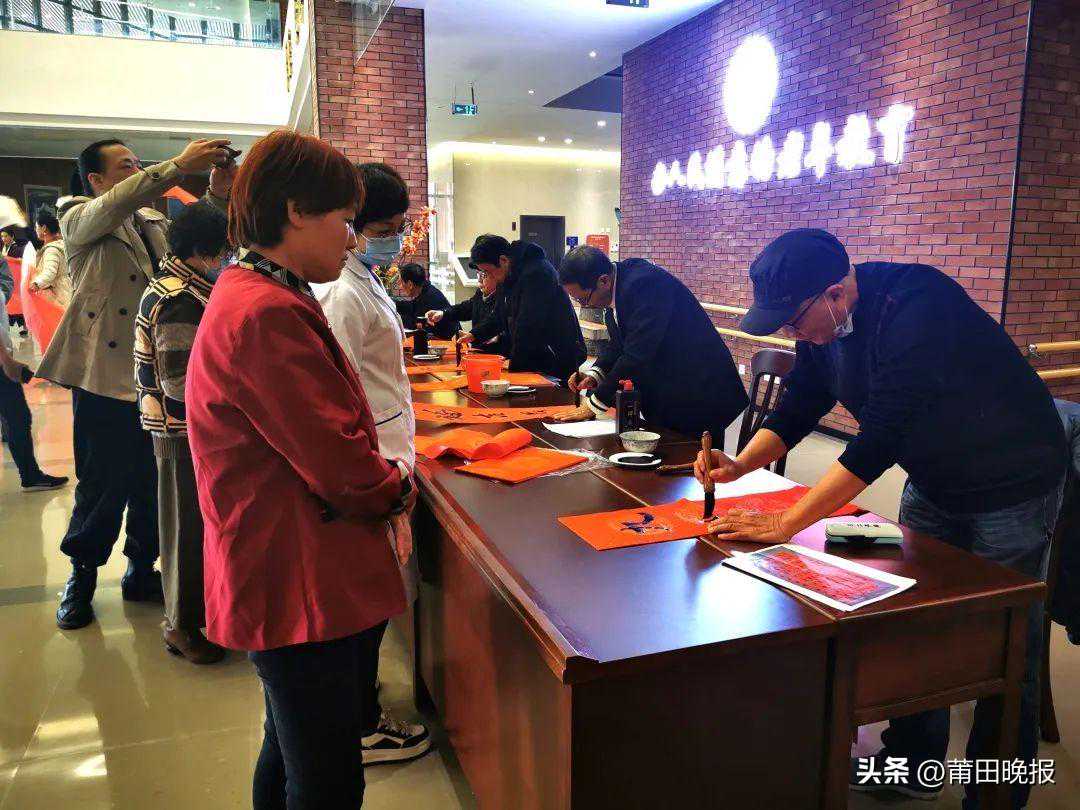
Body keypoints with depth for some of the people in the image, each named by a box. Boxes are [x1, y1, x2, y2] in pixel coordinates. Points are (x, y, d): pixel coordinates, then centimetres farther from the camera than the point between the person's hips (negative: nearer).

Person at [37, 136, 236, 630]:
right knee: (103, 483, 3)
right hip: (104, 373, -5)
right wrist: (180, 165, -31)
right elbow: (113, 207, -22)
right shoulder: (79, 219, -1)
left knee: (153, 480, 10)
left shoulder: (153, 221, 15)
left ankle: (141, 571, 27)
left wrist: (218, 196, -12)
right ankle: (81, 576, 23)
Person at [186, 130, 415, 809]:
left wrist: (382, 487, 2)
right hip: (304, 594, -11)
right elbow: (346, 470, -23)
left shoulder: (257, 297, 12)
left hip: (288, 583, 11)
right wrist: (400, 490, -3)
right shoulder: (267, 315, -24)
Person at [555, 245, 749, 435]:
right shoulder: (617, 286, 2)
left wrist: (594, 405, -22)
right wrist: (595, 374, -4)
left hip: (698, 394, -9)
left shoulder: (644, 283, -26)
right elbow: (619, 343, 14)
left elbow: (638, 355, -30)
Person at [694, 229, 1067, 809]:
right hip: (932, 482, 8)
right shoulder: (822, 321, -8)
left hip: (1010, 488, -7)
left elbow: (881, 438, -37)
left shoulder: (916, 308, -33)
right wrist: (740, 465, -19)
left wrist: (784, 525, -34)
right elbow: (797, 407, -1)